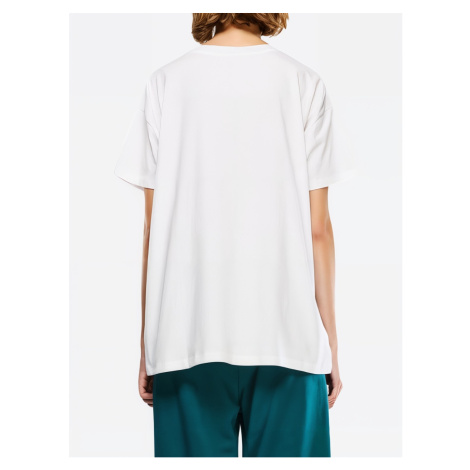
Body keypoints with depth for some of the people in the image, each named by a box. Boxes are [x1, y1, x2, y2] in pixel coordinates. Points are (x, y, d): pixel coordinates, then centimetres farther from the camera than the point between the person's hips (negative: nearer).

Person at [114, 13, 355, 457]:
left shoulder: (165, 83, 1)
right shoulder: (303, 83, 0)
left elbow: (153, 228, 2)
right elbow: (317, 230, -1)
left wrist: (147, 346, 9)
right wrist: (330, 342, 8)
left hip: (188, 335, 1)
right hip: (287, 334, 0)